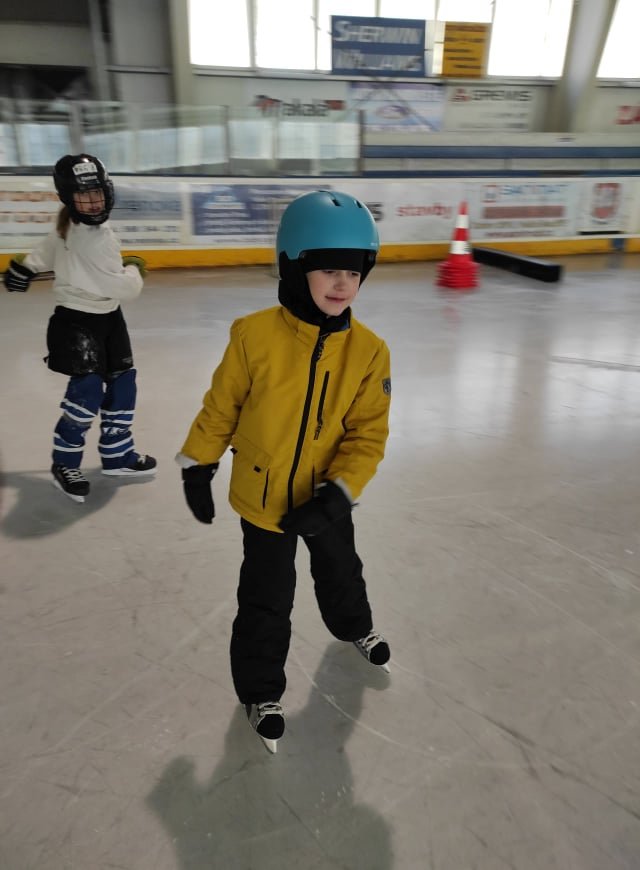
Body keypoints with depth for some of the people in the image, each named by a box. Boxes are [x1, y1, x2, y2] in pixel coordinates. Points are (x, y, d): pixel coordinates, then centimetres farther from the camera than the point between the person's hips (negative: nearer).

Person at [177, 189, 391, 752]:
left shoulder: (369, 351, -14)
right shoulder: (254, 335, -20)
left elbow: (367, 434, -13)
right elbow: (221, 407, -7)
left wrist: (338, 493, -23)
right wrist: (198, 468, -1)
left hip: (327, 499, 3)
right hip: (262, 497, -2)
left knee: (340, 571, 28)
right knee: (266, 601, 11)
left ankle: (354, 625, 61)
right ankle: (261, 688, 37)